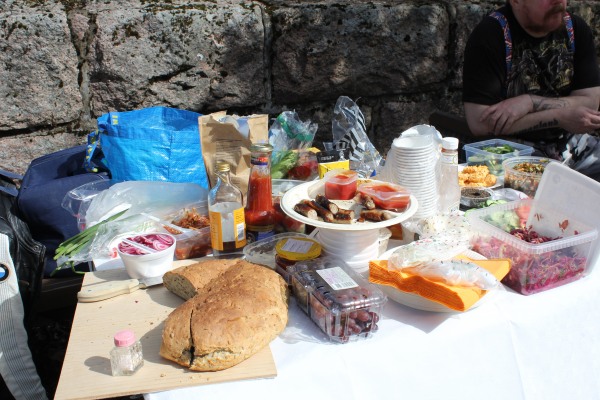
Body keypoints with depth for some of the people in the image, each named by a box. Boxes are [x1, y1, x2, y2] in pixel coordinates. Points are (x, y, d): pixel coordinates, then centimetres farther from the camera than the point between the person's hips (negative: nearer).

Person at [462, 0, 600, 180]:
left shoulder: (577, 28, 6)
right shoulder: (489, 35, -12)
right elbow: (479, 123, -20)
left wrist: (530, 102, -19)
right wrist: (560, 117, -16)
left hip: (573, 141, 6)